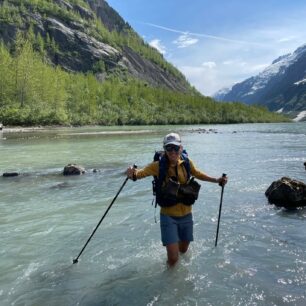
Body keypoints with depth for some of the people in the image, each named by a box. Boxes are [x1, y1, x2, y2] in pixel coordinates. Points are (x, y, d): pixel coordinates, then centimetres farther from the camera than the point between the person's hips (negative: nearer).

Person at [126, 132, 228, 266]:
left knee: (183, 250, 23)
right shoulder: (159, 165, -17)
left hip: (186, 214, 4)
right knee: (173, 259, -6)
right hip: (168, 215, -3)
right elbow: (142, 172, -27)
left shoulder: (186, 162, -7)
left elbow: (197, 174, 11)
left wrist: (216, 180, 7)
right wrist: (133, 174, -49)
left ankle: (178, 242, 60)